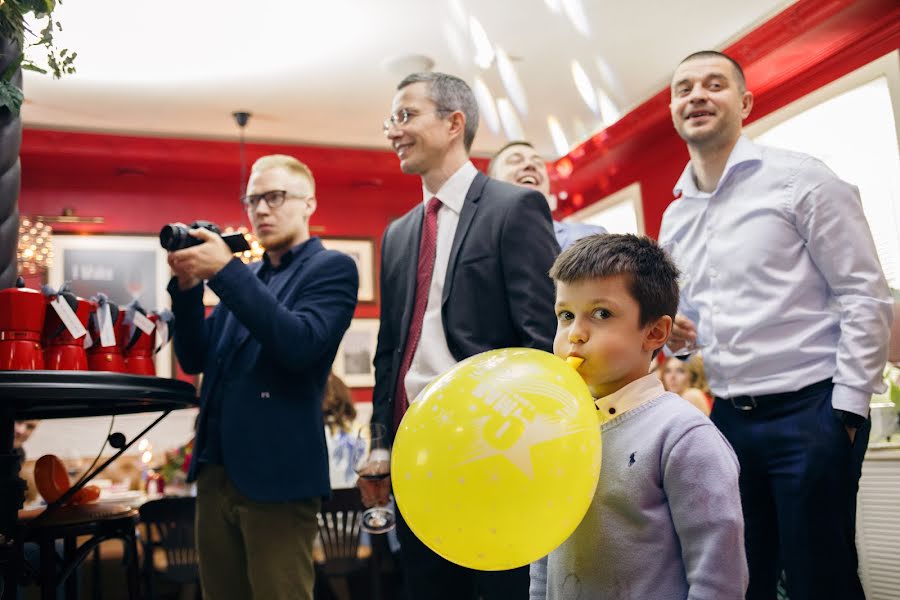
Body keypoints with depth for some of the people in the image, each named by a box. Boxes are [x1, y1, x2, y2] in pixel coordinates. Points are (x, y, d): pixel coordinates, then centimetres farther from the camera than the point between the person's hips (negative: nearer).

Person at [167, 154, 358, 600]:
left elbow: (300, 345, -20)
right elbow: (195, 359, 12)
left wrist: (225, 271, -21)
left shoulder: (331, 268, -3)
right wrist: (188, 285, -3)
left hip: (276, 474, -6)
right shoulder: (245, 276, 17)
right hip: (216, 471, 7)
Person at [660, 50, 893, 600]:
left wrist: (848, 408, -12)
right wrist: (670, 332, -1)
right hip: (727, 418, 6)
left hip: (809, 411, -5)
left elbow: (866, 296, -7)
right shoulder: (674, 217, 13)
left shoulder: (800, 179, -5)